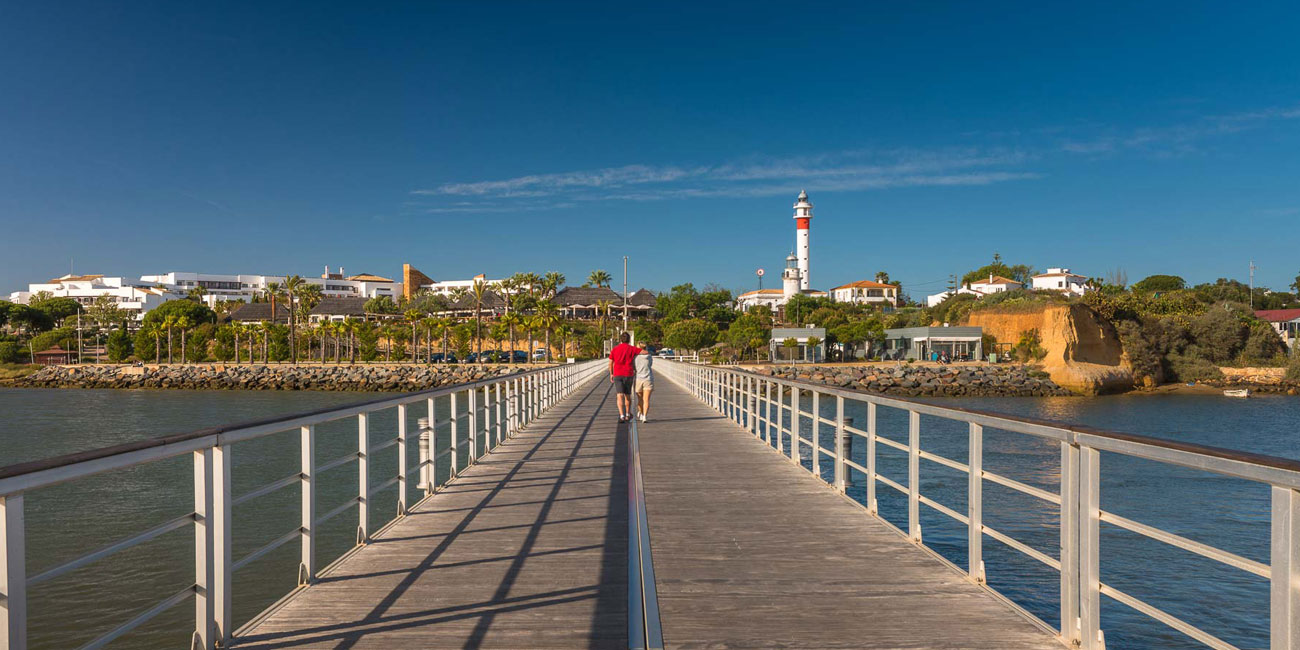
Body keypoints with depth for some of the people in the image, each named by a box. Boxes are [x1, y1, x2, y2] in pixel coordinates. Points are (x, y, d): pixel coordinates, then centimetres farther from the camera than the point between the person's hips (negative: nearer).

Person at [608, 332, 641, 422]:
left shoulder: (614, 349, 5)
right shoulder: (632, 348, -1)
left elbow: (610, 363, 8)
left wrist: (611, 374, 21)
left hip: (617, 375, 0)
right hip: (629, 374, 0)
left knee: (620, 395, -5)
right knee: (628, 394, 17)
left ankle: (621, 416, -21)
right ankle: (627, 415, 30)